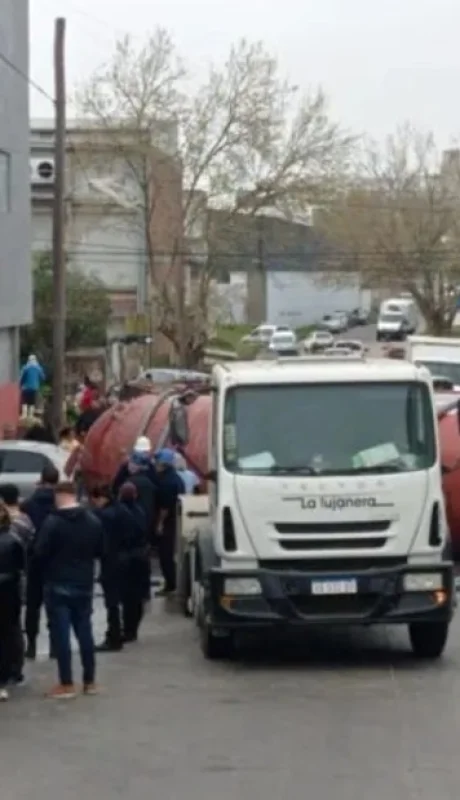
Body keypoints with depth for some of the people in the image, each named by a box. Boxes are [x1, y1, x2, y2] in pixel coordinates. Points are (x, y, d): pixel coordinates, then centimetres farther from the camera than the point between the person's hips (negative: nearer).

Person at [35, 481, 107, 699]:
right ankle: (90, 681, 17)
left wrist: (55, 559, 6)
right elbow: (103, 553, 10)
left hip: (58, 585, -5)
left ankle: (66, 684, -1)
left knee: (61, 634, -1)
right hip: (84, 585, 5)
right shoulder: (94, 521, 4)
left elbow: (40, 553, -15)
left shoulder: (52, 522, -15)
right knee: (85, 631, 12)